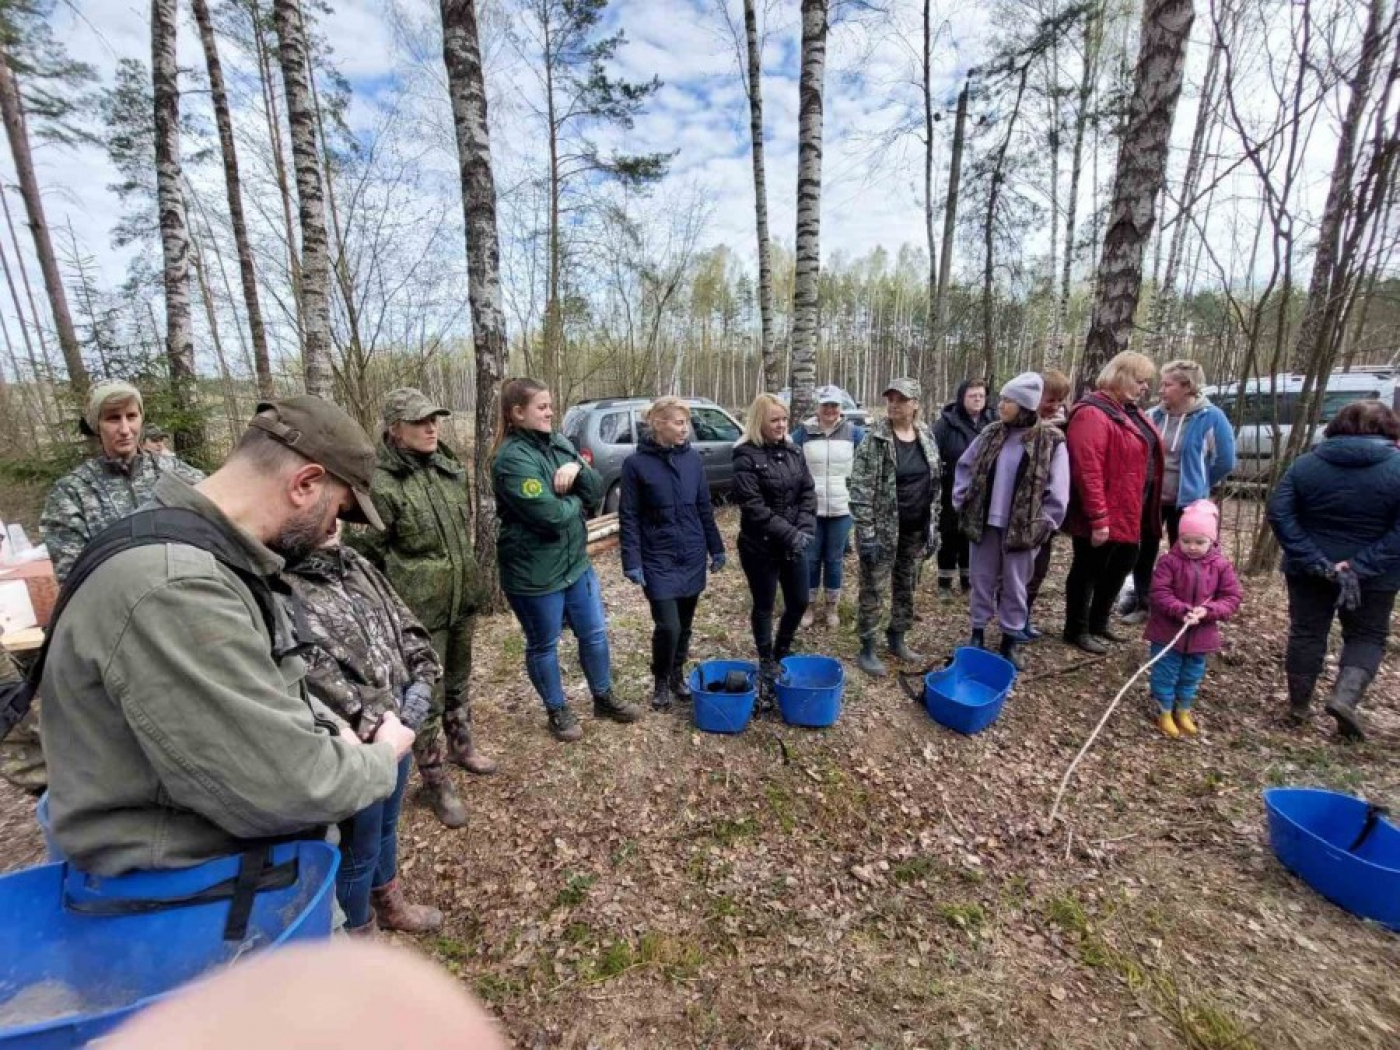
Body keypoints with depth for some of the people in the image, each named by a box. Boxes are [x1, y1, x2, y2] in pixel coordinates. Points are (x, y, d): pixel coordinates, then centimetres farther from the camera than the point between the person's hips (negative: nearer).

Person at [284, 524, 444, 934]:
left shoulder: (354, 563, 4)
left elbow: (405, 625, 8)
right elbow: (314, 680, -28)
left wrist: (421, 680, -6)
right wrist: (375, 721, -21)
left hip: (396, 730, 8)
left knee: (385, 827, 30)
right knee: (356, 853, 17)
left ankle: (390, 906, 55)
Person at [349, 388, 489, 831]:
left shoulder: (450, 466, 6)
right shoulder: (380, 483, -17)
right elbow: (366, 553, -13)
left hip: (462, 600, 7)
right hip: (419, 610, -7)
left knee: (459, 681, 23)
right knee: (427, 695, 7)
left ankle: (461, 745, 45)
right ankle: (435, 782, 25)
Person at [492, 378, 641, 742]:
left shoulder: (559, 444, 5)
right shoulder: (512, 458, -20)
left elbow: (597, 490, 2)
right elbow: (550, 514, -28)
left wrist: (577, 470, -18)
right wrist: (576, 500, -8)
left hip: (576, 560, 8)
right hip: (534, 572, -7)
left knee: (595, 632, 18)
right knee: (543, 645, 13)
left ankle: (603, 698, 39)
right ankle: (558, 710, 35)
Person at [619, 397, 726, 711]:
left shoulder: (693, 458, 3)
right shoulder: (636, 463, -8)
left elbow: (704, 508, 10)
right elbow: (629, 517, -7)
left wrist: (716, 548, 11)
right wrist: (632, 562, -12)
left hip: (692, 557, 4)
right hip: (658, 559, -4)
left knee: (685, 624, 13)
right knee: (668, 626, -7)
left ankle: (678, 676, 35)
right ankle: (660, 682, 19)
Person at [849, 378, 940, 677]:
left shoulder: (927, 438, 5)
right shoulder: (875, 440, -12)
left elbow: (935, 486, 12)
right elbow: (860, 489, -15)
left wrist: (934, 527, 9)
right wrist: (866, 533, -19)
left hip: (915, 530, 6)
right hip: (883, 529, -5)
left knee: (906, 586, 17)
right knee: (873, 590, 2)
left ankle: (897, 640, 34)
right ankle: (867, 649, 16)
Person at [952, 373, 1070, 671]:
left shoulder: (1051, 442, -9)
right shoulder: (991, 434, 2)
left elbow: (1057, 493, -7)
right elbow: (964, 467, 12)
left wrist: (1042, 526, -9)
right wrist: (962, 502, 5)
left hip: (1022, 529, -3)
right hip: (984, 523, 3)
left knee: (1014, 586, 10)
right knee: (982, 580, 13)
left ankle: (1011, 641, 26)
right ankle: (978, 633, 29)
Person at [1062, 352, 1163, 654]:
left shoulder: (1129, 412, 13)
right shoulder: (1093, 414, -19)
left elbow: (1146, 458, 20)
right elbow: (1087, 471, -25)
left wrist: (1145, 511, 15)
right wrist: (1098, 519, -27)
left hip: (1128, 513, 10)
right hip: (1104, 517, -10)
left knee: (1121, 566, 20)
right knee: (1088, 570, 4)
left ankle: (1098, 622, 36)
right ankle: (1077, 630, 19)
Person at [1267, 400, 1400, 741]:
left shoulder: (1306, 463, -4)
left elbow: (1279, 513, -12)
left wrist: (1313, 560, -12)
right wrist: (1361, 567, -16)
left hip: (1309, 570, 1)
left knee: (1306, 632, 12)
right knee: (1367, 637, 16)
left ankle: (1298, 705, 21)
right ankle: (1345, 698, -3)